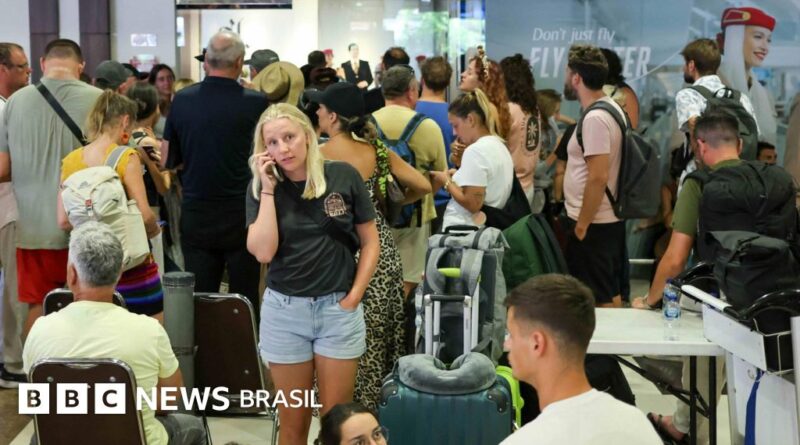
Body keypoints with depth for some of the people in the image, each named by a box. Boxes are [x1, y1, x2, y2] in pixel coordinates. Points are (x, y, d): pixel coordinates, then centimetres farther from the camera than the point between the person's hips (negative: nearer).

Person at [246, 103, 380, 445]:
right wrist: (268, 189, -13)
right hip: (284, 310, 1)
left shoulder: (344, 176, -3)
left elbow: (370, 242, 4)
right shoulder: (261, 188, 0)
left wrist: (354, 297, -5)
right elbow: (263, 251, -13)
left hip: (339, 308, -1)